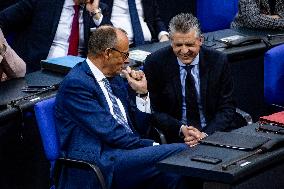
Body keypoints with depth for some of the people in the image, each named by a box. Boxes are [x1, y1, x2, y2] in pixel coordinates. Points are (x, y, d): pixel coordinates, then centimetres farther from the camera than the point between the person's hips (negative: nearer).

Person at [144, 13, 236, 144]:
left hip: (212, 134, 2)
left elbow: (227, 108, 2)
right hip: (173, 137, -1)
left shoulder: (218, 61, 1)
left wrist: (206, 135, -15)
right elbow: (154, 111, 0)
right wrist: (181, 128, -16)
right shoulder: (155, 63, -3)